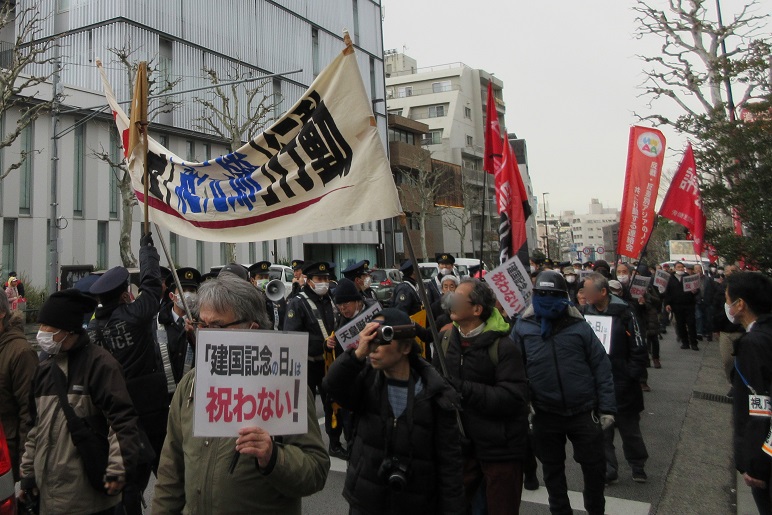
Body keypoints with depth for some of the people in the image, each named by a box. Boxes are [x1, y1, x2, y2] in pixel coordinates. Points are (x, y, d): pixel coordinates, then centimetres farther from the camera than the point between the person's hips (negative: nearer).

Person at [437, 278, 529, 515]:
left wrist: (464, 389, -28)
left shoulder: (502, 346, -19)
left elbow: (514, 397, -25)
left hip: (500, 447, -5)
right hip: (461, 442, 6)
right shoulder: (446, 339, 0)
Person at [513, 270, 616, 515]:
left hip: (584, 411, 0)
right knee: (552, 470, 17)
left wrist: (607, 407, -3)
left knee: (594, 466, 14)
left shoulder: (579, 326, -6)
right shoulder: (523, 328, -5)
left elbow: (601, 367, -2)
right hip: (545, 414, 1)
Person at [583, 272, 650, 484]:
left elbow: (638, 347, -10)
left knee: (629, 427, 15)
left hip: (622, 382, -3)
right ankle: (608, 470, 25)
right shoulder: (585, 311, -2)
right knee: (601, 429, 11)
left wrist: (633, 376, -12)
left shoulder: (623, 312, -14)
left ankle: (638, 466, 36)